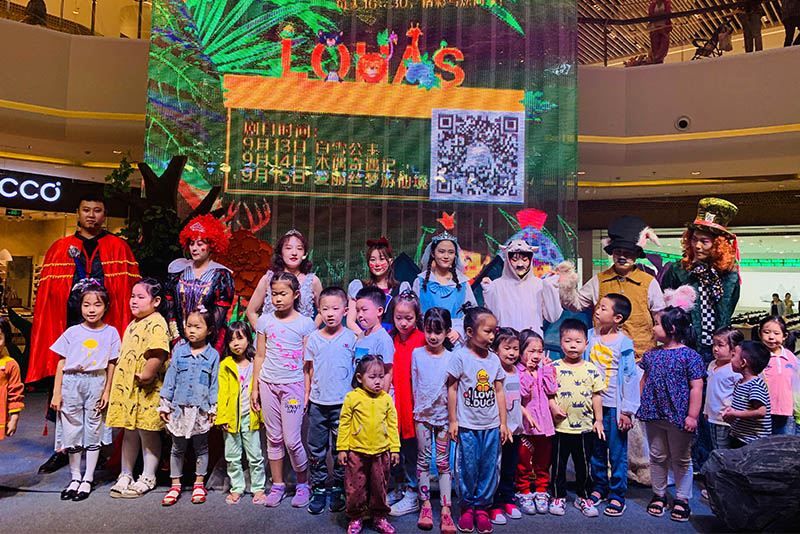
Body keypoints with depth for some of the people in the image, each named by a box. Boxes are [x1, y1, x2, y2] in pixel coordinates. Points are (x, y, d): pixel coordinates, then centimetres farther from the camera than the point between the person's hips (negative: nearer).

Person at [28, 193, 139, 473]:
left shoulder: (118, 248, 9)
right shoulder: (60, 248, 14)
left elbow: (129, 290, 4)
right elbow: (46, 293, 12)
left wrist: (125, 329, -5)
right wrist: (47, 330, 2)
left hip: (105, 325, -2)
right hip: (68, 324, 2)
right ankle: (63, 449, 14)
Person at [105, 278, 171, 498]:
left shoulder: (156, 323, -14)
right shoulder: (133, 324, 17)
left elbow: (158, 354, -27)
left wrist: (146, 375, -24)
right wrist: (118, 381, 18)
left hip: (146, 390, -9)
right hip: (127, 388, 9)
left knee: (147, 432, 4)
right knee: (128, 432, 17)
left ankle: (147, 478, 17)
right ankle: (126, 475, 29)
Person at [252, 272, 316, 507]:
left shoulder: (305, 324, -3)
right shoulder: (265, 321, 5)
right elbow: (259, 357, 9)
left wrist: (307, 391, -4)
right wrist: (255, 388, 9)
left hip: (293, 384, -3)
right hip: (268, 384, 3)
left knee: (292, 440, -3)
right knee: (274, 437, 11)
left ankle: (303, 485, 18)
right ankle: (277, 485, 26)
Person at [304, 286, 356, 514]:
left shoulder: (351, 338, -4)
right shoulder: (314, 338, 2)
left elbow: (359, 368, 3)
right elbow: (308, 369, 10)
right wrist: (306, 394, 7)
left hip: (342, 403, -2)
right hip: (317, 403, 2)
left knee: (341, 449, 8)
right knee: (316, 448, 10)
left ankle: (338, 490, 25)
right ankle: (318, 490, 24)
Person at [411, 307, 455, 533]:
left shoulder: (451, 358, -4)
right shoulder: (417, 353, -1)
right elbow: (414, 383, 5)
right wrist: (417, 409, 4)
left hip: (443, 415, -1)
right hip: (422, 414, 1)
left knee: (443, 462, 5)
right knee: (423, 460, 9)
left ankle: (446, 510, 11)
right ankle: (425, 505, 21)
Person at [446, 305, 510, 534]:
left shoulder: (494, 359, 4)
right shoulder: (460, 356, -9)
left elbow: (499, 392, 9)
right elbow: (452, 388, -5)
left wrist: (503, 422, 9)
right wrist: (452, 420, -5)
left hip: (491, 425, 4)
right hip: (467, 425, -4)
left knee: (489, 468, 8)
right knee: (467, 468, 4)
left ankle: (482, 507, 24)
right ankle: (467, 507, 23)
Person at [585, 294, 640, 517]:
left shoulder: (624, 344, -10)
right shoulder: (590, 336, 3)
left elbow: (630, 377, -8)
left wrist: (627, 411, -9)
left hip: (614, 406, -4)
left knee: (617, 453, 4)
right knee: (596, 450, 14)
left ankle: (617, 495, 17)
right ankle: (599, 488, 29)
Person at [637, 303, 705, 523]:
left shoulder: (689, 355, -12)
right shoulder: (652, 354, 4)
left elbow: (696, 387, -12)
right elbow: (645, 379, 13)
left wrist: (692, 415, -14)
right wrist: (645, 405, 8)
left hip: (678, 416, -5)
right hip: (653, 414, 5)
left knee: (681, 459, 12)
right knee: (657, 457, 15)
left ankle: (682, 499, 26)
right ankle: (658, 494, 29)